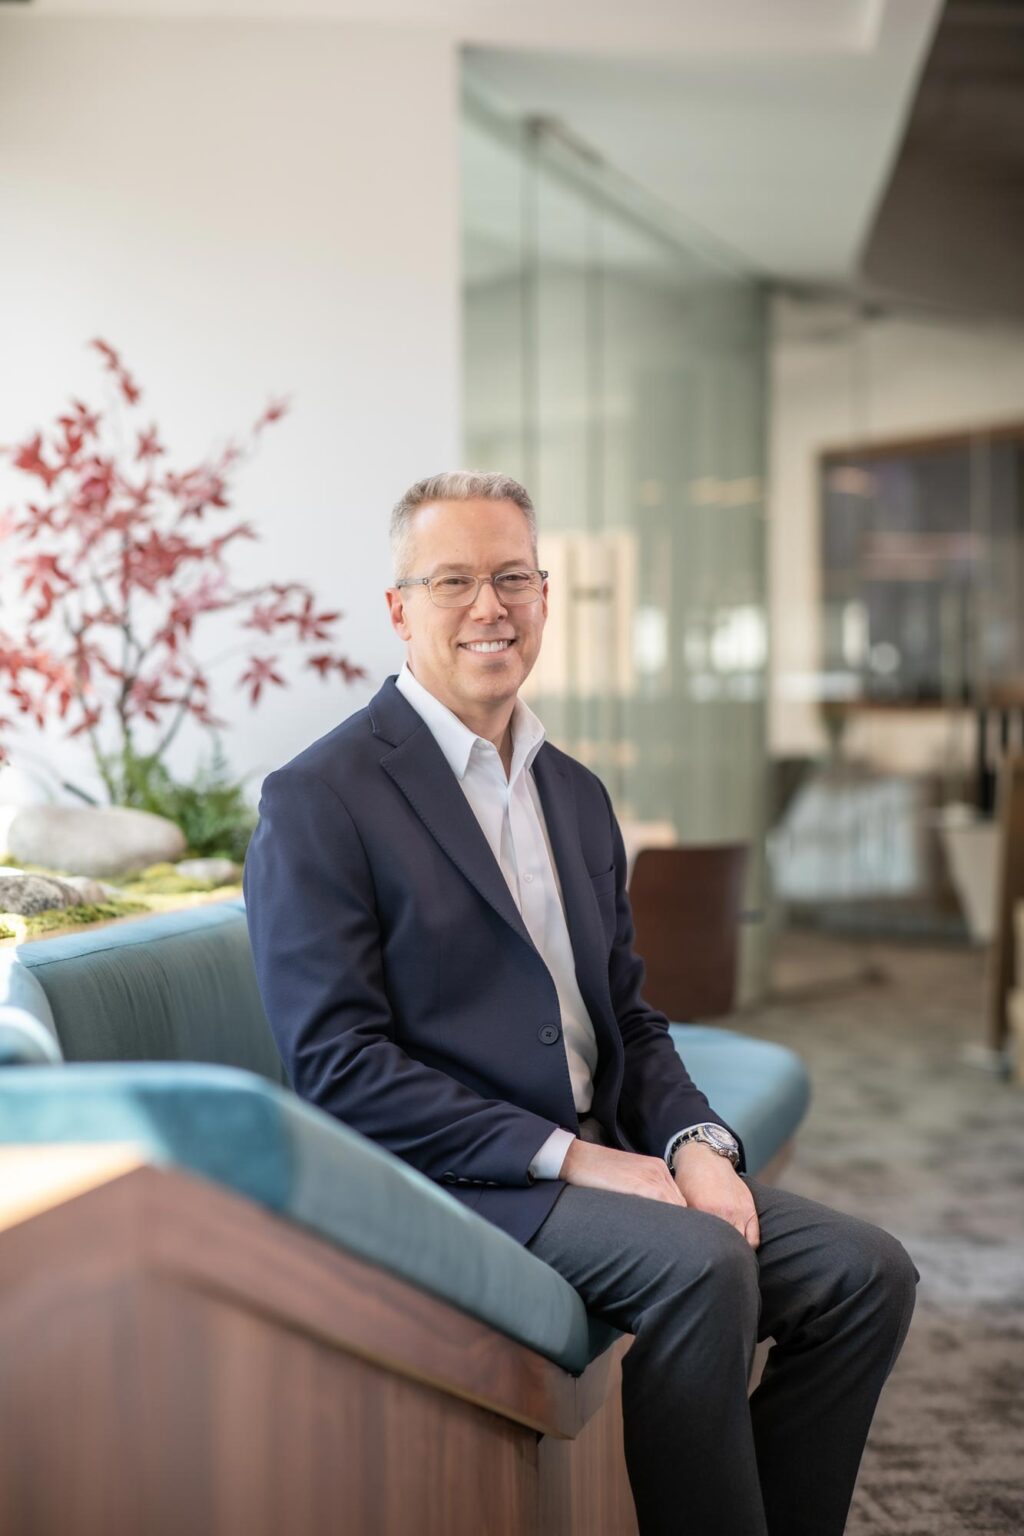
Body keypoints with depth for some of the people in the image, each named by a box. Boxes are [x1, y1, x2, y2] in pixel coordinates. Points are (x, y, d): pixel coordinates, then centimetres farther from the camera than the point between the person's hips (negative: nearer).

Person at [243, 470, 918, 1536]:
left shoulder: (578, 795, 16)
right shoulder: (317, 800, -8)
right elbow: (337, 1066, -15)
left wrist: (695, 1142, -4)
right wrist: (566, 1156, -19)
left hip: (599, 1157, 8)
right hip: (444, 1174, -7)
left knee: (865, 1274, -6)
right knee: (701, 1265, -29)